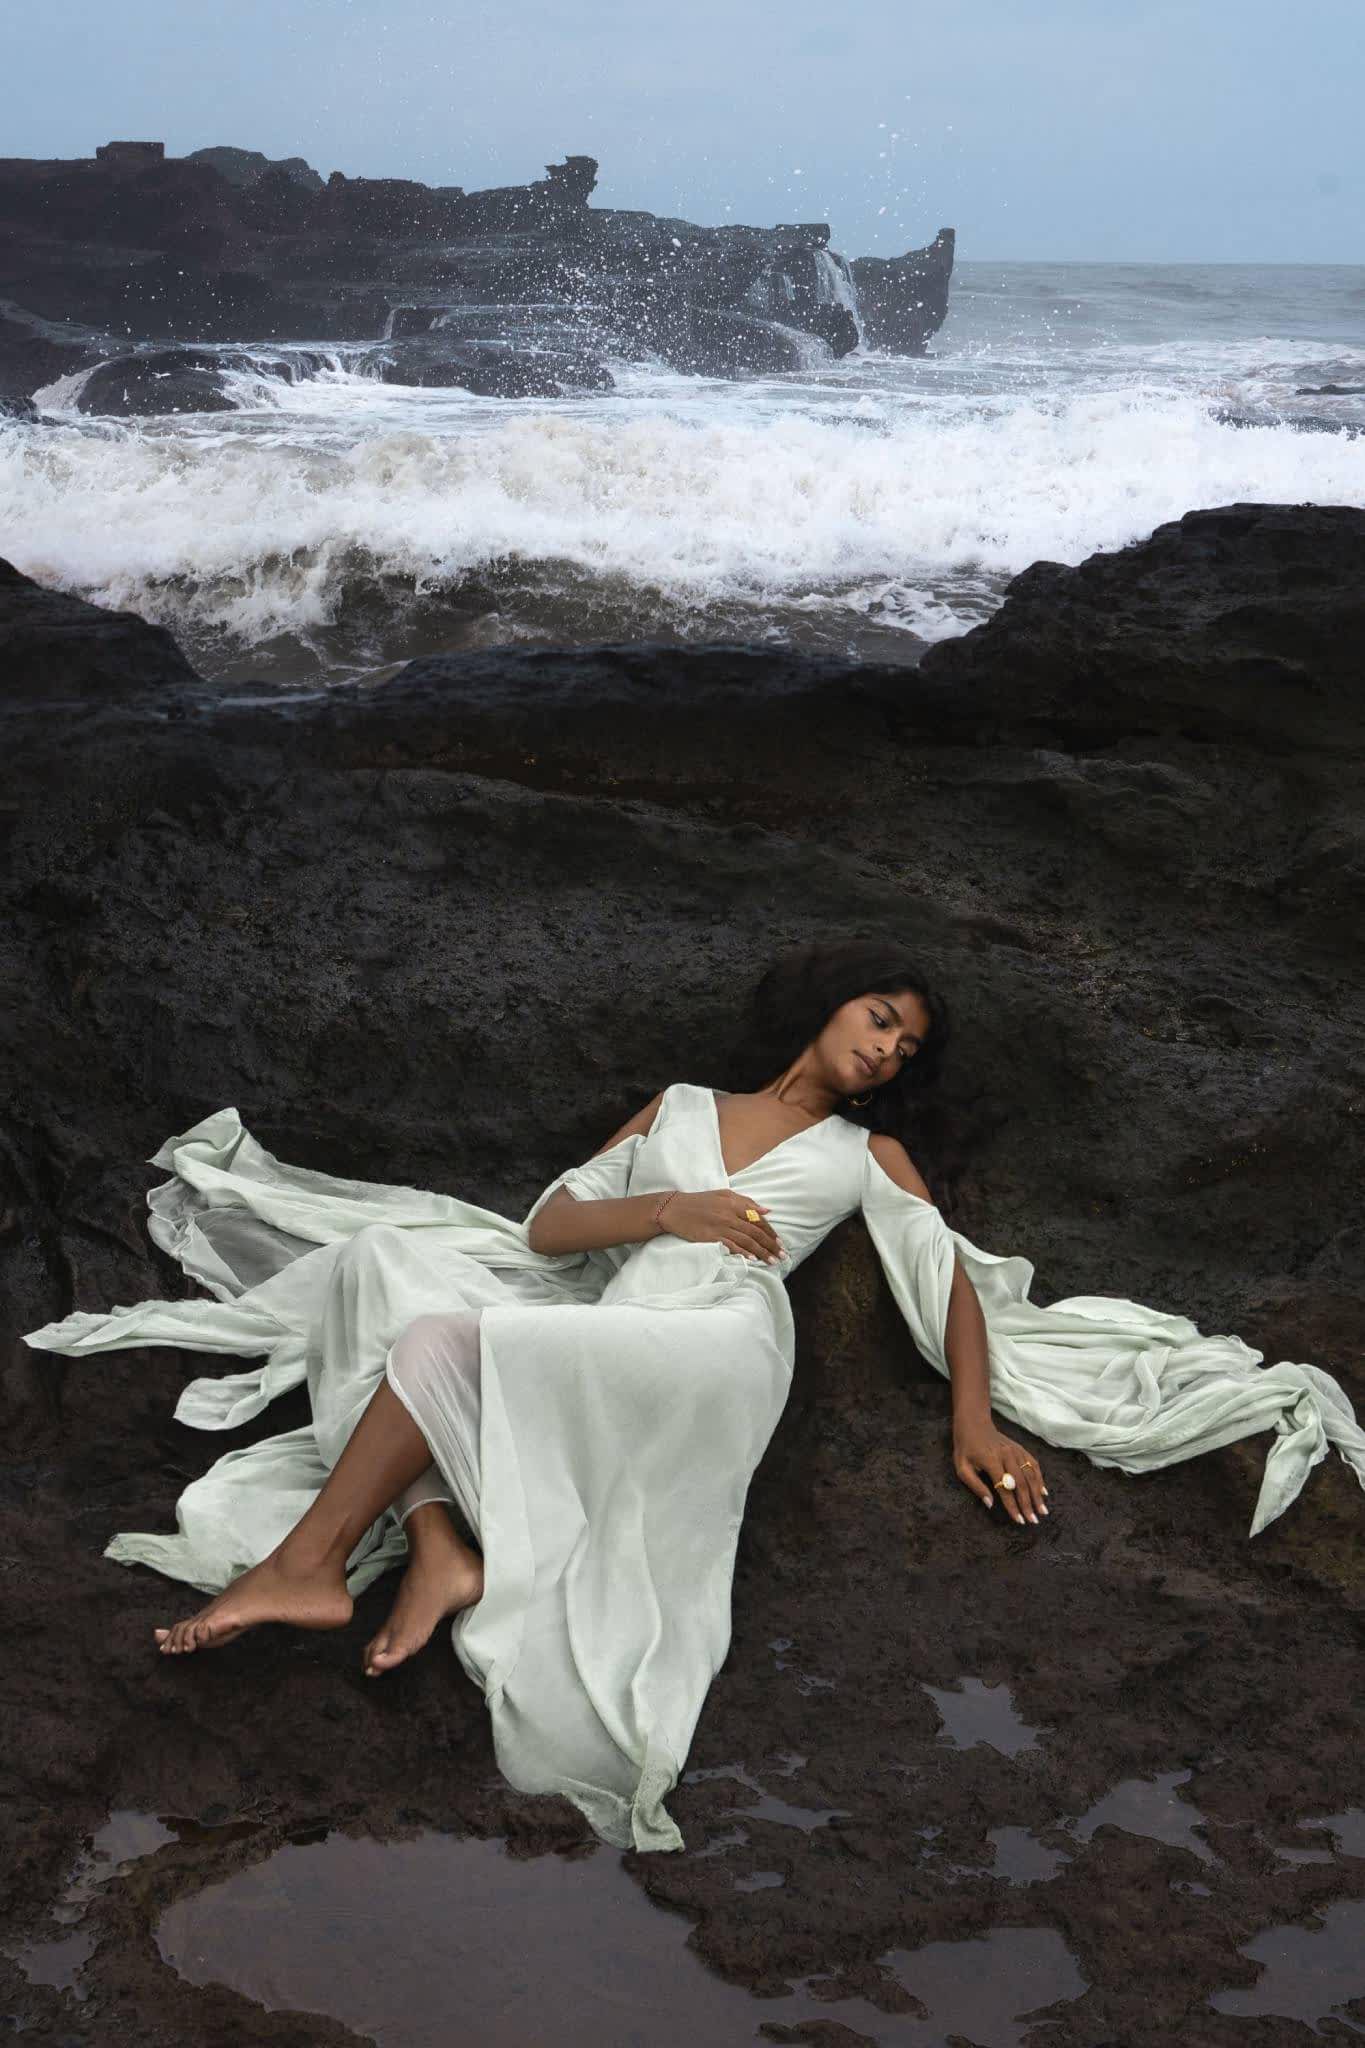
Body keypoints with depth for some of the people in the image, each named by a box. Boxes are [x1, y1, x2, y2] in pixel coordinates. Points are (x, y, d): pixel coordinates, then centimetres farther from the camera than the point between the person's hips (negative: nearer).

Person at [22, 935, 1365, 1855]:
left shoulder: (863, 1150, 24)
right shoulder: (680, 1106, 29)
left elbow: (954, 1280, 13)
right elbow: (546, 1225, 19)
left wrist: (975, 1423, -3)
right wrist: (664, 1208, 1)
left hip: (716, 1348, -4)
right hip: (600, 1345, 4)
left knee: (442, 1339, -26)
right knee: (392, 1255, -20)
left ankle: (303, 1565, -20)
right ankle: (439, 1547, -33)